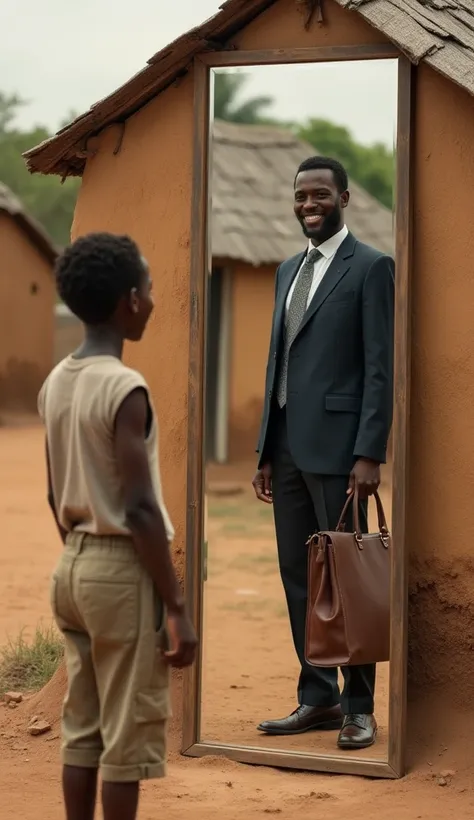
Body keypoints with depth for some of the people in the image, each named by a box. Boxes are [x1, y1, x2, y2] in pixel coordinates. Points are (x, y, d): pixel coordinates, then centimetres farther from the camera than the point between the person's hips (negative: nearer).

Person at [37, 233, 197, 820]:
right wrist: (176, 607, -16)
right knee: (128, 735, 0)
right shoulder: (125, 388, -18)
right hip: (122, 570, -8)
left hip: (72, 567, 8)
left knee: (81, 729, 12)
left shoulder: (55, 383, 7)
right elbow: (140, 509, -20)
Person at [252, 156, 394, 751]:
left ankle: (359, 707, 5)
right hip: (287, 449, 7)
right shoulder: (288, 270, 18)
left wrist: (369, 454, -16)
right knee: (298, 577, 9)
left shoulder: (371, 268, -5)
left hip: (336, 447, -7)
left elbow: (381, 367, -10)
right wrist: (265, 450, 15)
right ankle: (318, 699, 17)